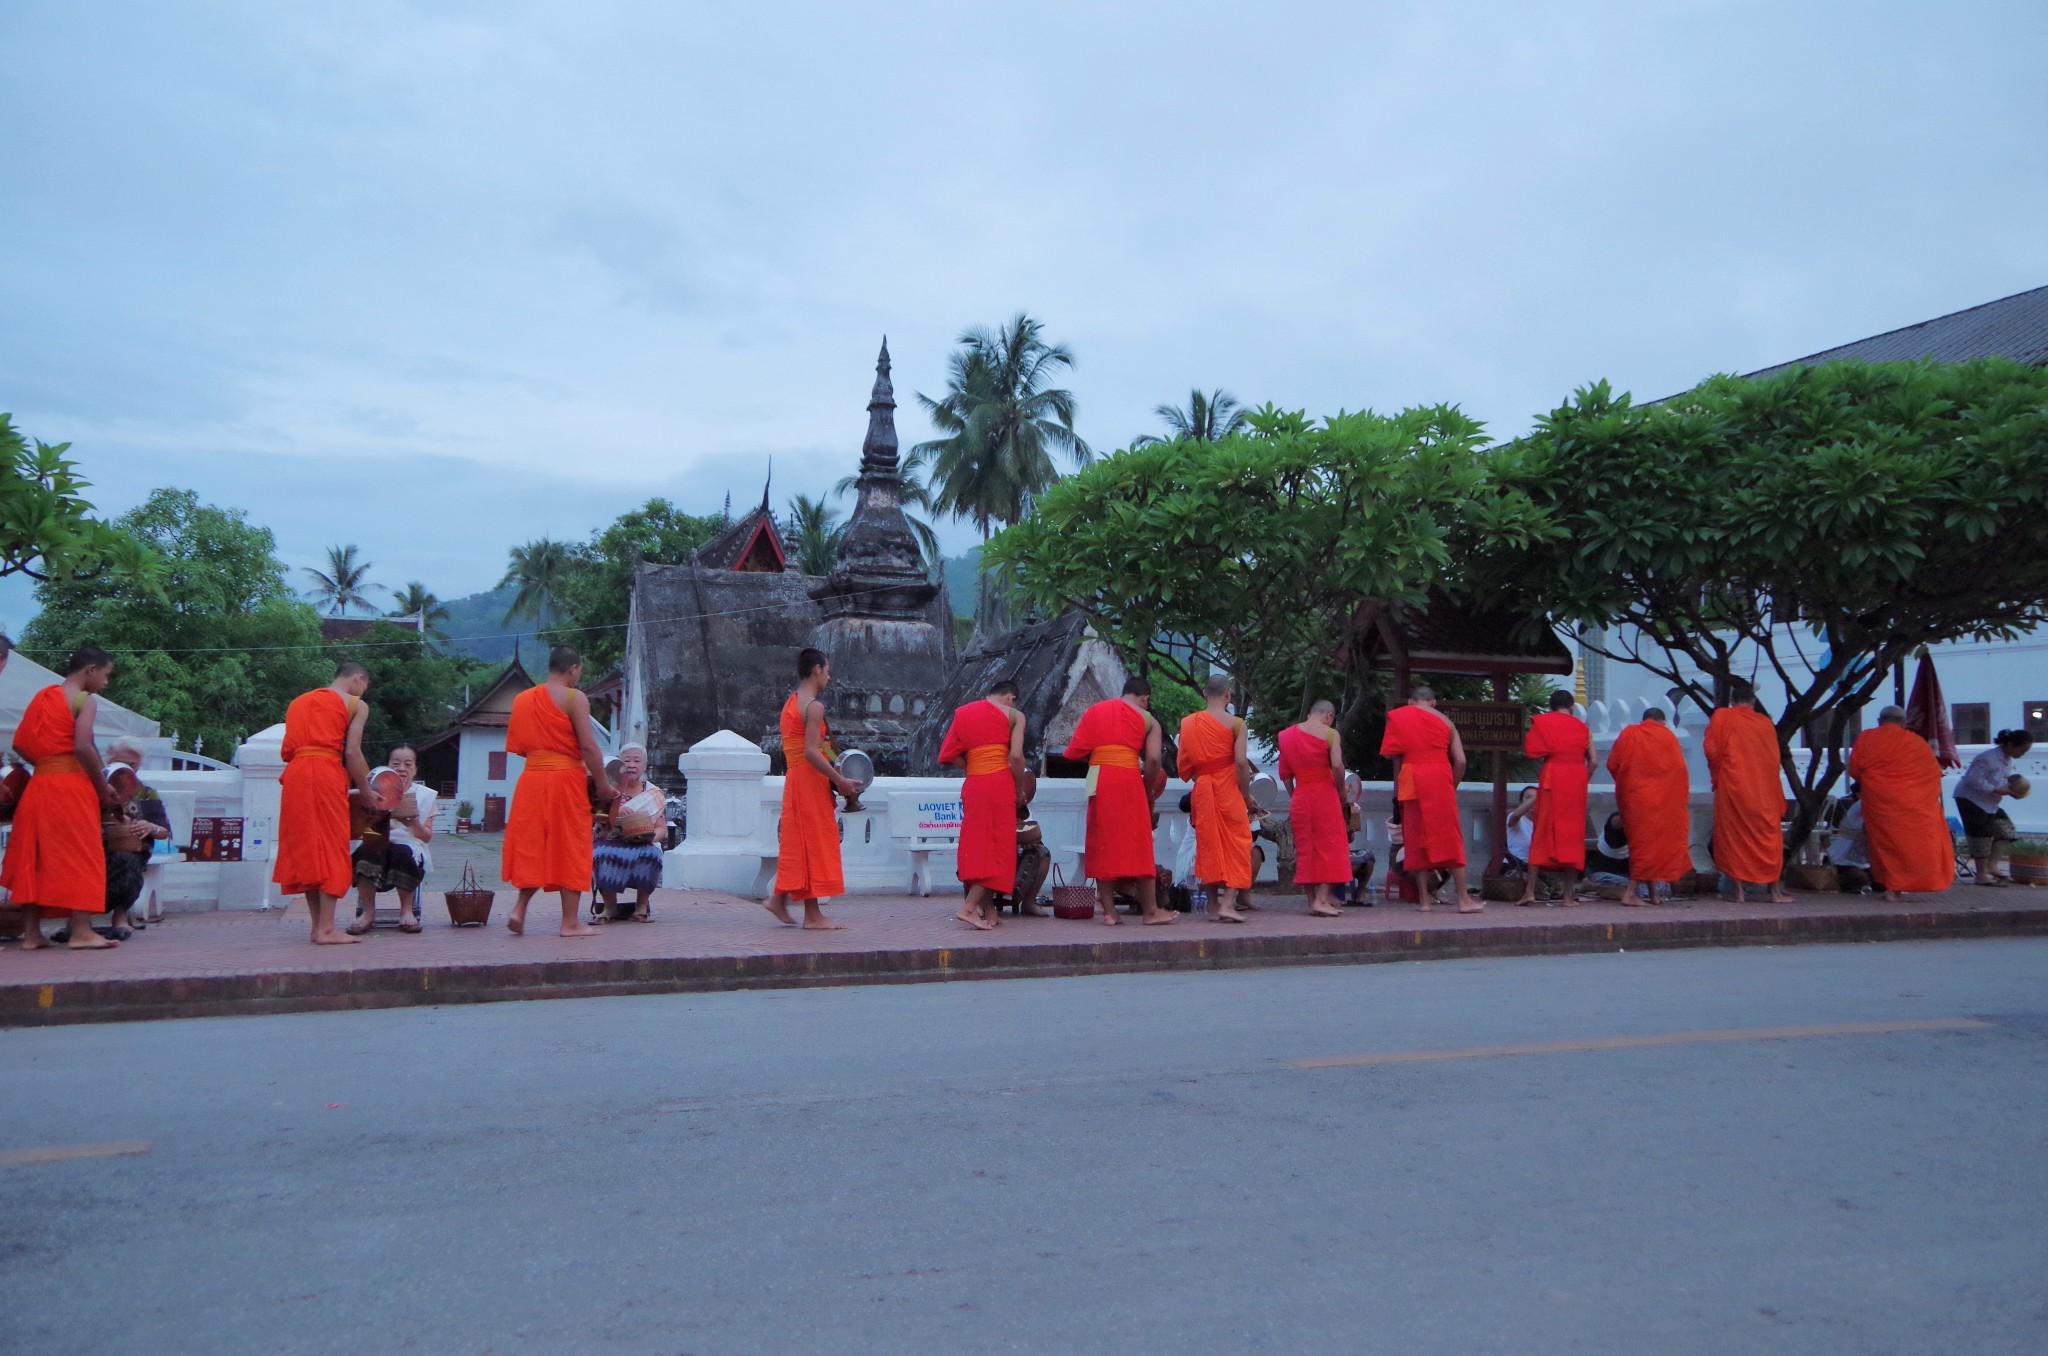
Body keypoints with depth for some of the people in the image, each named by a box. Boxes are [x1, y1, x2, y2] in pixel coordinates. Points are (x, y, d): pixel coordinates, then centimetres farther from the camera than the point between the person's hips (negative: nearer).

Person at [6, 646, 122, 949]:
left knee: (34, 856, 9)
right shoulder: (85, 700, -7)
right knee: (79, 856, -3)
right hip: (71, 784, -7)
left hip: (38, 784, 7)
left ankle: (31, 933, 12)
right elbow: (83, 747, -18)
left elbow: (19, 743, 12)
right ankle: (80, 932, -5)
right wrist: (103, 787, -9)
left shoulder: (42, 695, 15)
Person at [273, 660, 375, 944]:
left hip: (294, 774, 6)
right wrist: (365, 790, 8)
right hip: (325, 774, -6)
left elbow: (288, 750, 18)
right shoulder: (355, 704, 6)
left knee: (304, 848, 10)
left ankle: (317, 926, 12)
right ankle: (327, 929, -8)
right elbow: (352, 753, -3)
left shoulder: (299, 701, 25)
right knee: (331, 849, -4)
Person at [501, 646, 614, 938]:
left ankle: (519, 908, 5)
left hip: (530, 779, 5)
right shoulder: (574, 698, -7)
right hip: (565, 779, -5)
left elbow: (517, 746, 14)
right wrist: (602, 784, -7)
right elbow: (588, 746, -14)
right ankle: (571, 922, 5)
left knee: (532, 846, 16)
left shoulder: (522, 699, 12)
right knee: (569, 848, 1)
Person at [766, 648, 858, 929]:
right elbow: (811, 751, -22)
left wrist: (831, 771, 16)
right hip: (810, 780, -9)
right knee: (816, 843, -3)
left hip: (794, 777, 9)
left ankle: (779, 898, 15)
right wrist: (839, 780, -20)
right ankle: (813, 914, 1)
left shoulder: (790, 703, 16)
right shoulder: (814, 706, -13)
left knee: (796, 843, 15)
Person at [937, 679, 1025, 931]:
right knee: (997, 846, -1)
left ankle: (988, 910, 13)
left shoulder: (963, 713, 15)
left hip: (972, 785, 5)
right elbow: (1015, 756, -9)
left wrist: (973, 769, 14)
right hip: (999, 782, -5)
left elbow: (950, 756, 7)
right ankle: (968, 907, -12)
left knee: (978, 845, 11)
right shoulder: (1014, 715, 2)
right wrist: (1019, 787, 3)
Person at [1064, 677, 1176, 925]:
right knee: (1138, 844, 4)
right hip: (1128, 780, -3)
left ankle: (1109, 911, 8)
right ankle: (1151, 911, 8)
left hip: (1097, 781, 3)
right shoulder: (1148, 720, 8)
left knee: (1102, 843, 8)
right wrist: (1148, 790, 8)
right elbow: (1153, 760, -5)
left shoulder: (1094, 711, 16)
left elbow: (1075, 751, 8)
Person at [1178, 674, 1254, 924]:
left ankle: (1213, 907, 12)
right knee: (1236, 844, 2)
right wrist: (1247, 795, -3)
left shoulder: (1188, 723, 5)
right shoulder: (1235, 723, -7)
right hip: (1228, 789, -4)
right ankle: (1228, 904, -8)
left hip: (1201, 790, 4)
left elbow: (1183, 764, 6)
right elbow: (1241, 762, -12)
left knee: (1208, 845, 9)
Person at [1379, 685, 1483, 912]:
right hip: (1440, 779, 0)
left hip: (1411, 781, 0)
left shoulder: (1398, 717, 10)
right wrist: (1452, 787, 16)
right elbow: (1460, 761, 6)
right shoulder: (1445, 721, 13)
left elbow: (1391, 754, 3)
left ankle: (1424, 900, 4)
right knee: (1450, 838, 3)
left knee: (1416, 839, 5)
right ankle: (1464, 899, 2)